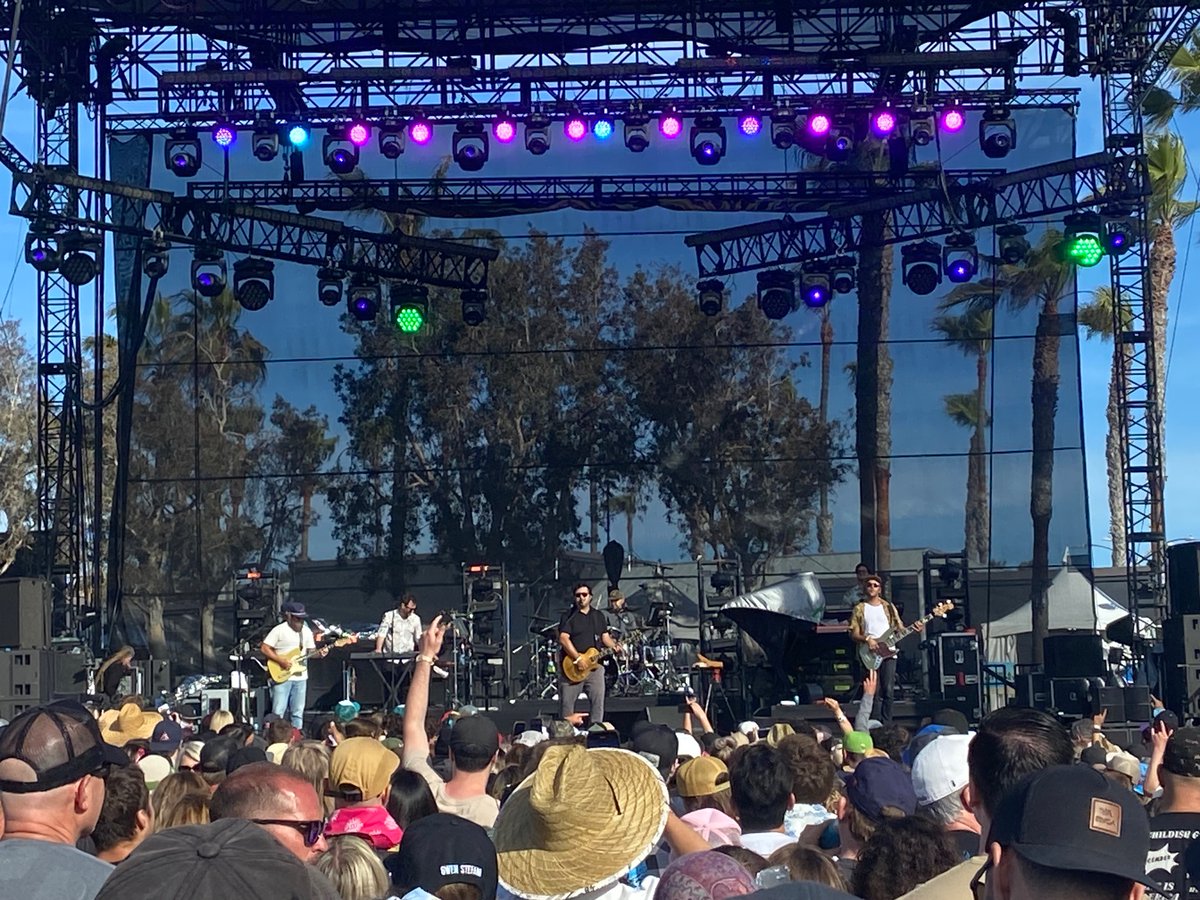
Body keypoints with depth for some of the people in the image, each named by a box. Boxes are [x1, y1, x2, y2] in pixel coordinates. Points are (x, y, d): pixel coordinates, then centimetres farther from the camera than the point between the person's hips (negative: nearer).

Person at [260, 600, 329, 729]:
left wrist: (319, 653, -7)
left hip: (300, 677, 5)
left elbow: (311, 651, 15)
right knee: (278, 712, -7)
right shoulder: (279, 630, -8)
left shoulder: (307, 631, 9)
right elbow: (264, 648, -9)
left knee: (298, 713, 8)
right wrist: (281, 661, -17)